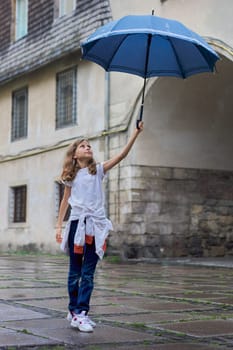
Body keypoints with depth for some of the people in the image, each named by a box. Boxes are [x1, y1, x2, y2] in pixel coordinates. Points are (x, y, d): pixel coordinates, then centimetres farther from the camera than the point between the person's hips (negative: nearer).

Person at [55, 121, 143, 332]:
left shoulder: (98, 170, 5)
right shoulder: (71, 176, 7)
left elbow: (122, 155, -6)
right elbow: (65, 200, 14)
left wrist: (136, 133, -17)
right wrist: (59, 226, 9)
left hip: (96, 224, -1)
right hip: (77, 222, 1)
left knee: (88, 273, -3)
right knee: (75, 271, 7)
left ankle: (81, 313, -3)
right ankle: (74, 310, 18)